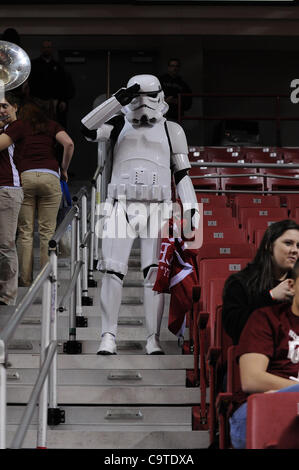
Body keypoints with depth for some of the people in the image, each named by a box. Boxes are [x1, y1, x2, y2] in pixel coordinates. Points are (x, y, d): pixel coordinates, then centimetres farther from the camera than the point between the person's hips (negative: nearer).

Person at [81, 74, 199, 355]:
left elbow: (182, 174, 13)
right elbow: (88, 129, -7)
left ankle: (153, 339, -3)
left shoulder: (171, 131, 13)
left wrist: (191, 208, 3)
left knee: (155, 273, -5)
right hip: (121, 206, 0)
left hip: (157, 208, 0)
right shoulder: (120, 124, 12)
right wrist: (119, 99, -12)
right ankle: (108, 337, -4)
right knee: (113, 271, -7)